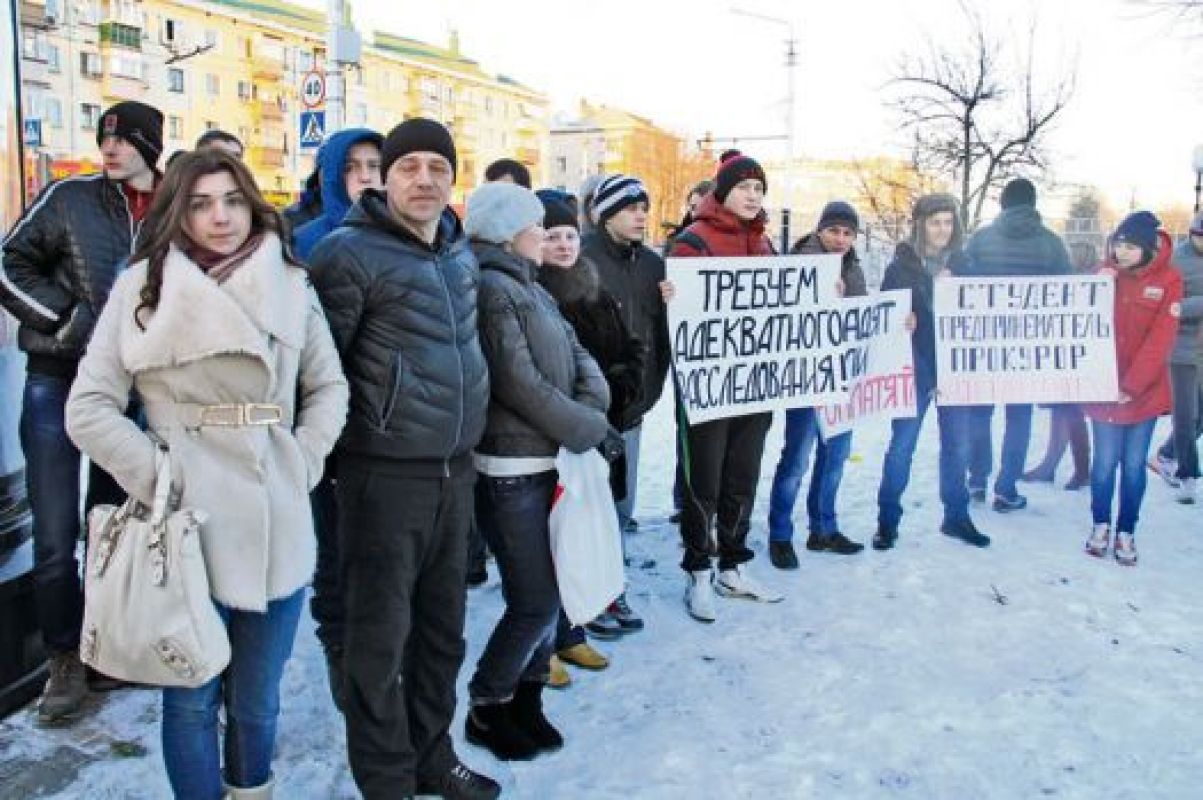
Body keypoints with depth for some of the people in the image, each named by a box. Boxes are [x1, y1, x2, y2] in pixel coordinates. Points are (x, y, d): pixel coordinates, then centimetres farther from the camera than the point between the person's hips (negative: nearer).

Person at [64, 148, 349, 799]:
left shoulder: (290, 285, 4)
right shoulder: (142, 286, -2)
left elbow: (329, 387, 13)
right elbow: (89, 408, -1)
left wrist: (302, 464, 1)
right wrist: (158, 476, -9)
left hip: (276, 524, 2)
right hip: (185, 525, -2)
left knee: (257, 699, 15)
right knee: (192, 700, 11)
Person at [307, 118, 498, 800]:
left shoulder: (463, 251, 11)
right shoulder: (351, 252, -12)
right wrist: (334, 445, -6)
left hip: (456, 468, 7)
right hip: (386, 471, -7)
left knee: (443, 627, 17)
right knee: (381, 635, 3)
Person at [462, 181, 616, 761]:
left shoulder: (529, 287, 15)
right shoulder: (491, 288, -15)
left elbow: (576, 353, 11)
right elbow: (520, 384, -20)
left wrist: (593, 402, -10)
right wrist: (590, 429, -12)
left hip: (544, 461, 9)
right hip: (509, 469, -9)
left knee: (546, 591, 15)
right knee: (535, 601, -2)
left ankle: (525, 700, 31)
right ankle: (487, 708, 18)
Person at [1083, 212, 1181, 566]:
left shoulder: (1168, 280, -6)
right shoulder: (1103, 273, 0)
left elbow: (1161, 339, -11)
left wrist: (1132, 385, -15)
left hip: (1146, 390, -1)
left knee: (1134, 464, 6)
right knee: (1105, 460, 3)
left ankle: (1126, 532, 20)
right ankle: (1101, 524, 22)